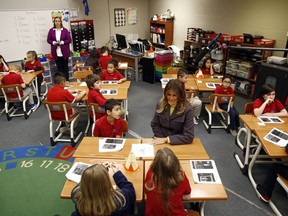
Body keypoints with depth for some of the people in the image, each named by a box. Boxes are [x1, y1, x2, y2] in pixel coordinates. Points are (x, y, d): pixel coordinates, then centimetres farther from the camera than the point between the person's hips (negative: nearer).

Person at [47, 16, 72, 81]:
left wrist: (62, 42, -15)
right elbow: (48, 40, 6)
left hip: (64, 52, -1)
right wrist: (53, 42, -13)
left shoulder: (65, 30, 1)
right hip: (56, 52, 1)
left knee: (65, 67, 4)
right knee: (59, 67, 6)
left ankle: (66, 80, 11)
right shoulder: (51, 30, 5)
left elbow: (69, 40, -1)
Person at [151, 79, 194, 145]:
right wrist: (161, 139, -10)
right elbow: (154, 125, 4)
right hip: (160, 139, 2)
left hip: (177, 143, -2)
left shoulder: (187, 110, -14)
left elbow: (189, 136, -16)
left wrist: (166, 139, -18)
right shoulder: (161, 104, -4)